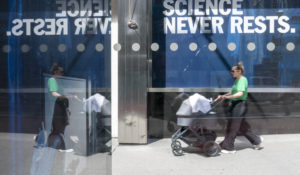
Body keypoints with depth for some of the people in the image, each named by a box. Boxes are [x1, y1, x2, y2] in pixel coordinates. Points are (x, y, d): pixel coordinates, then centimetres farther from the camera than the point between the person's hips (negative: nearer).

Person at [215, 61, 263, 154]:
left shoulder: (243, 80, -13)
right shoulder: (237, 80, 15)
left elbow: (240, 93, -25)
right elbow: (233, 92, 24)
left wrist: (228, 97, -27)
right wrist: (223, 96, 18)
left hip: (240, 105, -9)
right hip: (234, 105, 9)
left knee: (232, 126, -4)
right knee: (242, 126, 15)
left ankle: (228, 147, 3)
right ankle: (257, 140, 28)